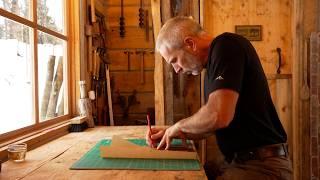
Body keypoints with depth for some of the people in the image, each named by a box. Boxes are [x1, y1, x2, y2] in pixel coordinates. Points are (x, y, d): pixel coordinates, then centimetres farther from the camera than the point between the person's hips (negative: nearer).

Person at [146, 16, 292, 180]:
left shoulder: (226, 45, -15)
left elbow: (218, 116, -28)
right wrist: (170, 133, 7)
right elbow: (209, 125, 18)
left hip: (261, 165, -8)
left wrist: (178, 126, -10)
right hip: (237, 161, 8)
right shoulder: (214, 63, 13)